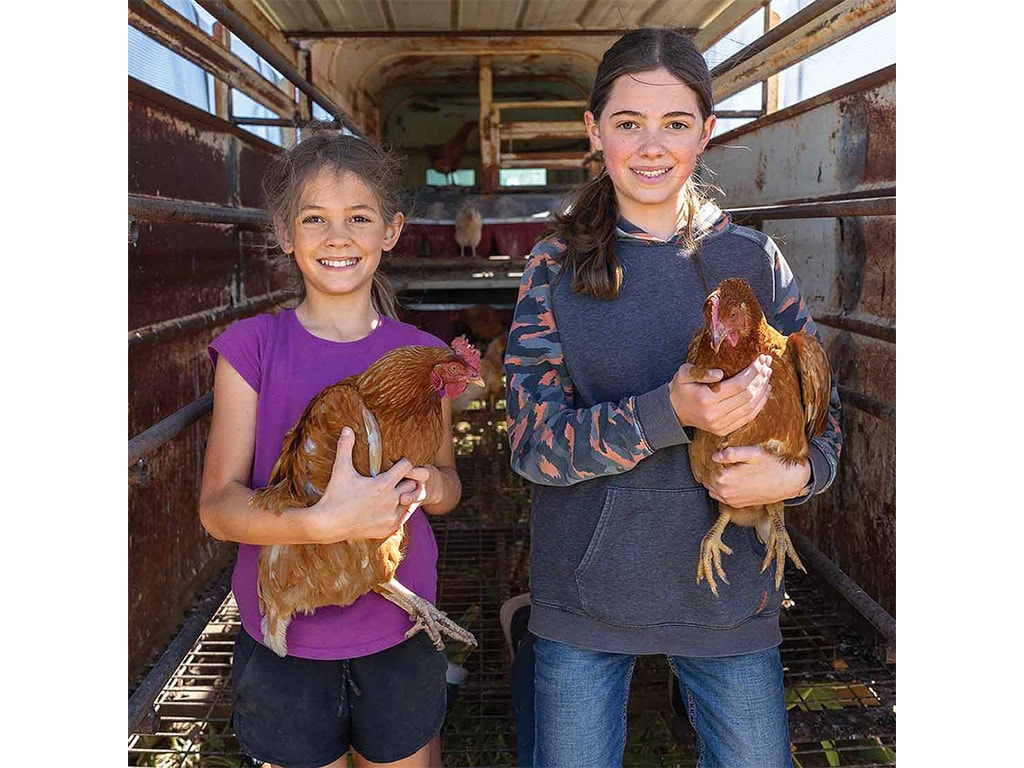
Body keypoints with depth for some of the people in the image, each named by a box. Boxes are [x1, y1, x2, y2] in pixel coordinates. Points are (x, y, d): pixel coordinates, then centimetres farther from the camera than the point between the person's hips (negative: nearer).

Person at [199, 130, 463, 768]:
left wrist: (431, 484, -15)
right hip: (285, 636, -1)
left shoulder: (421, 356, -1)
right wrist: (326, 522, -30)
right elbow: (218, 506, -13)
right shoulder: (252, 347, -8)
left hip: (399, 636, 2)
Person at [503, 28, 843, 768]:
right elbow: (533, 439, -10)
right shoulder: (557, 265, -4)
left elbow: (822, 414, 5)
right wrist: (669, 413, -26)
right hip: (586, 589, 0)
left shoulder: (754, 259, -1)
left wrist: (799, 472, -19)